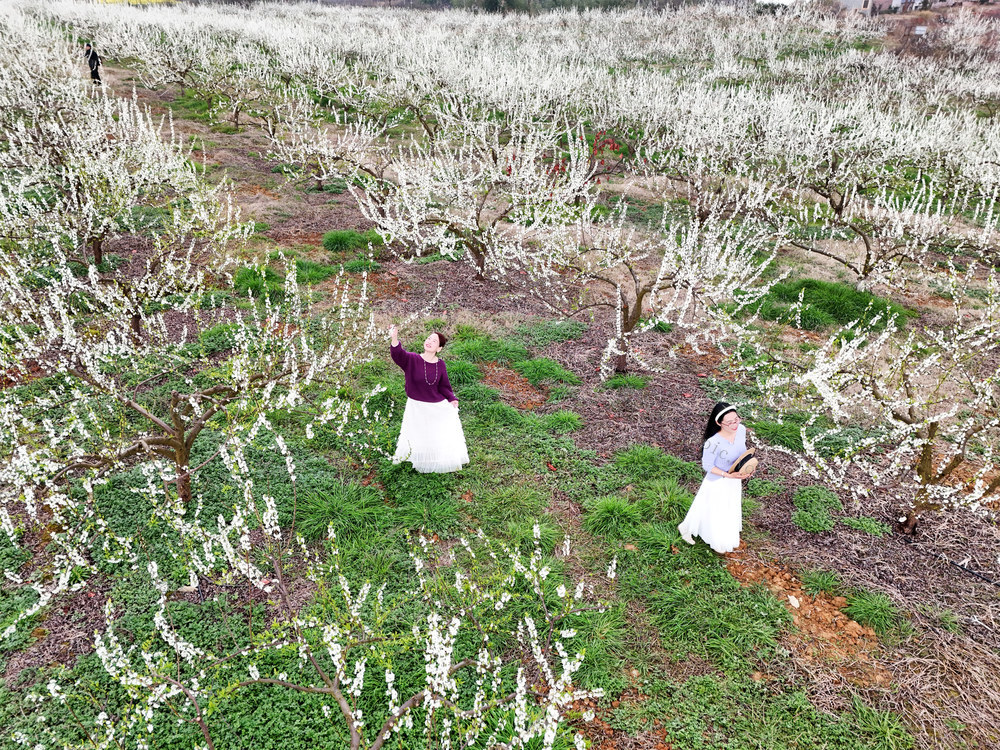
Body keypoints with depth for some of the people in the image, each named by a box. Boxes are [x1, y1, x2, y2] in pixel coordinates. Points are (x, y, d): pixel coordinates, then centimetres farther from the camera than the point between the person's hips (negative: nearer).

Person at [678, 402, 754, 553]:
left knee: (731, 511, 29)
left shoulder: (741, 429, -19)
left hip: (734, 481, 6)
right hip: (717, 482, -6)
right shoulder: (713, 443, -37)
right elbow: (707, 466, -21)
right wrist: (729, 475, -29)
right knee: (715, 513, 17)